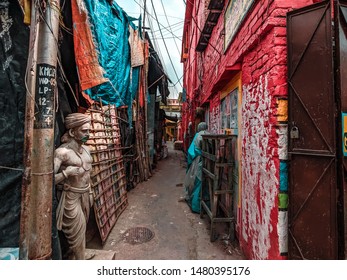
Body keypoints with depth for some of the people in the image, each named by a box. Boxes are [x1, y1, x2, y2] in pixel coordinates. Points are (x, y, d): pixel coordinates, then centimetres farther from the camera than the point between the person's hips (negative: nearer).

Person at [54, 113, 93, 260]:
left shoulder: (86, 149, 4)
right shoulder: (62, 151, -18)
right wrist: (66, 173, -32)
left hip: (85, 195, 7)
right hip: (71, 197, -6)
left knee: (81, 230, 18)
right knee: (77, 233, 6)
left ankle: (74, 257, 36)